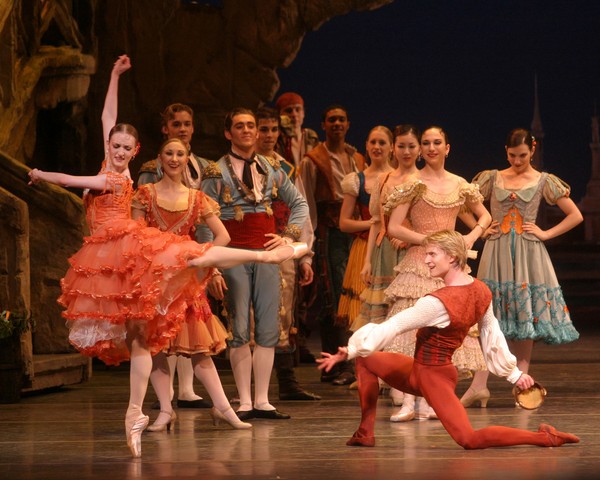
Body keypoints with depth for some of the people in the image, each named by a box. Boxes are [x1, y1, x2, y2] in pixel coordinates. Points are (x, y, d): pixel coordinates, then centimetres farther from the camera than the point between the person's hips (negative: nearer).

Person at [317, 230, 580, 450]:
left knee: (470, 440, -11)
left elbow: (392, 327, -24)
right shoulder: (481, 291, -4)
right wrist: (514, 373, 16)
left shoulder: (438, 302, -28)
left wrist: (349, 351, -19)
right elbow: (492, 338, 6)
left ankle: (544, 437, -9)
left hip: (431, 377, -10)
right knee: (366, 360, 17)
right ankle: (366, 433, 14)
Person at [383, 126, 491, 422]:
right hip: (419, 262, -5)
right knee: (411, 327, -14)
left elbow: (484, 215, 23)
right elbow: (394, 228, -8)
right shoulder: (413, 184, -3)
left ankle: (425, 400, 8)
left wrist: (472, 237, 3)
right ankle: (408, 402, -15)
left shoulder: (459, 185, 10)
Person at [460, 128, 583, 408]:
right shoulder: (493, 178, 8)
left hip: (528, 255, -1)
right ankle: (479, 387, -5)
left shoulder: (543, 181, 4)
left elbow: (575, 216, 4)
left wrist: (546, 234, -3)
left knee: (526, 316, -1)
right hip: (497, 253, 1)